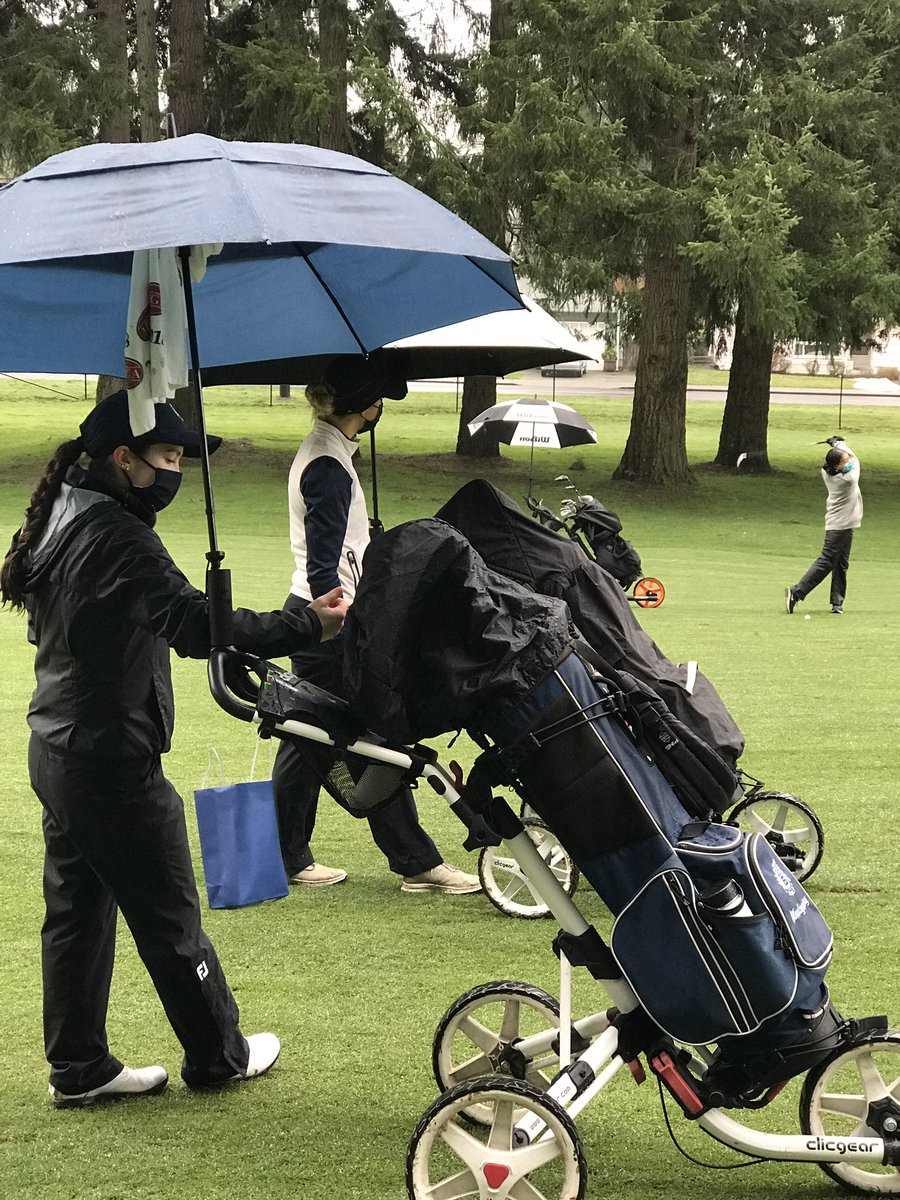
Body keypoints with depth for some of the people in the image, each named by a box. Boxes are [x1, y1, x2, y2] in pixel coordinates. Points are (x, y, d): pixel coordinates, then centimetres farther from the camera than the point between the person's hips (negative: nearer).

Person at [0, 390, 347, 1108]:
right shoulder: (118, 538, -22)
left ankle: (78, 1068, 23)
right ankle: (220, 1057, 22)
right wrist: (307, 626, -28)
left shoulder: (61, 523, 8)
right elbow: (197, 625, -31)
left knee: (77, 912, 15)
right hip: (114, 763, -10)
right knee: (170, 920, 6)